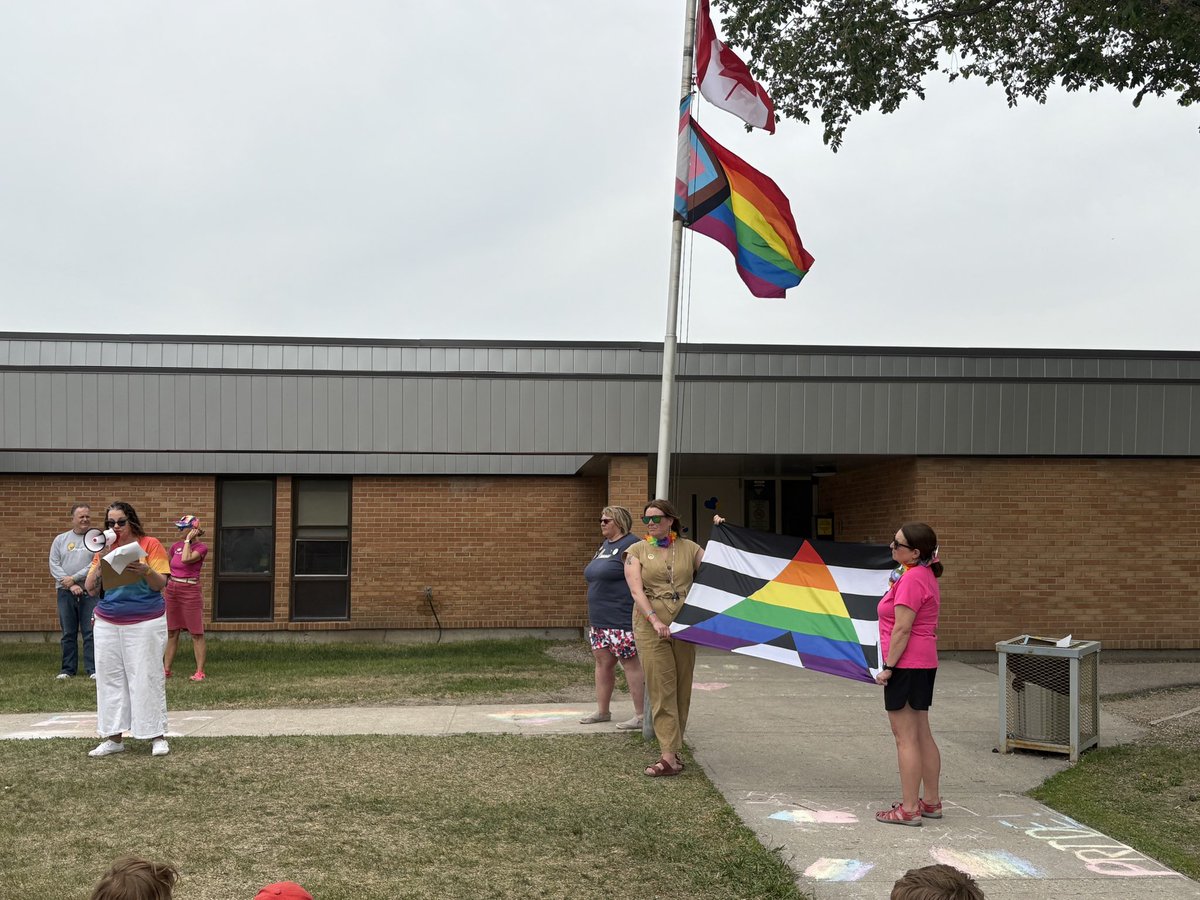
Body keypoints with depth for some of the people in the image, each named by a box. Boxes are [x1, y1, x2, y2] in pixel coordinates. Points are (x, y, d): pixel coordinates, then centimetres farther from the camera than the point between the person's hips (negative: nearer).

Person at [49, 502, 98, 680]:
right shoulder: (60, 540, 9)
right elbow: (54, 565, 1)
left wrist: (74, 578, -12)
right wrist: (71, 585, -10)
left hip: (90, 592, -2)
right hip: (66, 592, 2)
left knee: (91, 632, -2)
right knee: (68, 633, 8)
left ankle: (93, 669, 1)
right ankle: (68, 669, 14)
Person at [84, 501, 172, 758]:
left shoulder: (150, 545, -2)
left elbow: (161, 584, -6)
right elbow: (91, 588, 5)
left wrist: (146, 570, -25)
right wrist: (100, 561, -8)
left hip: (145, 623, -4)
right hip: (108, 623, 4)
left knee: (147, 678, -4)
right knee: (110, 678, 2)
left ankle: (157, 736, 0)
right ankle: (112, 737, 6)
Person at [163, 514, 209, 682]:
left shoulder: (201, 547, -8)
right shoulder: (175, 546, 9)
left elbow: (186, 559, -25)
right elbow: (167, 569, 18)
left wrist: (188, 540, -14)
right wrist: (164, 589, 16)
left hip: (190, 591, -6)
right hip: (172, 590, 6)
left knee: (196, 633, -3)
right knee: (171, 632, 10)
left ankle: (200, 672, -1)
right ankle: (166, 669, 15)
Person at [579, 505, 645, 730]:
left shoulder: (630, 545, -11)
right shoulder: (604, 546, 18)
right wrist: (593, 615, 25)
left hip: (622, 619, -9)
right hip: (599, 619, 9)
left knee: (631, 663, -5)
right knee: (602, 662, 12)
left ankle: (641, 715, -1)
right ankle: (602, 710, 21)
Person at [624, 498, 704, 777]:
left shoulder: (688, 548, 9)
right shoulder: (637, 551, 3)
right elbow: (636, 591, -9)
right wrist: (655, 619, -22)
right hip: (650, 626, -2)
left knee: (682, 688, 5)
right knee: (661, 689, -7)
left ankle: (674, 750, 17)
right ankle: (670, 756, -9)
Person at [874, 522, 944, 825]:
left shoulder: (911, 579, -19)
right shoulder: (924, 575, 13)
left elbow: (902, 629, -21)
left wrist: (888, 667, -17)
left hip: (906, 664, -10)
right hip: (924, 663, 10)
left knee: (905, 737, -4)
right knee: (922, 735, 15)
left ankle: (909, 809, 0)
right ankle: (931, 802, 22)